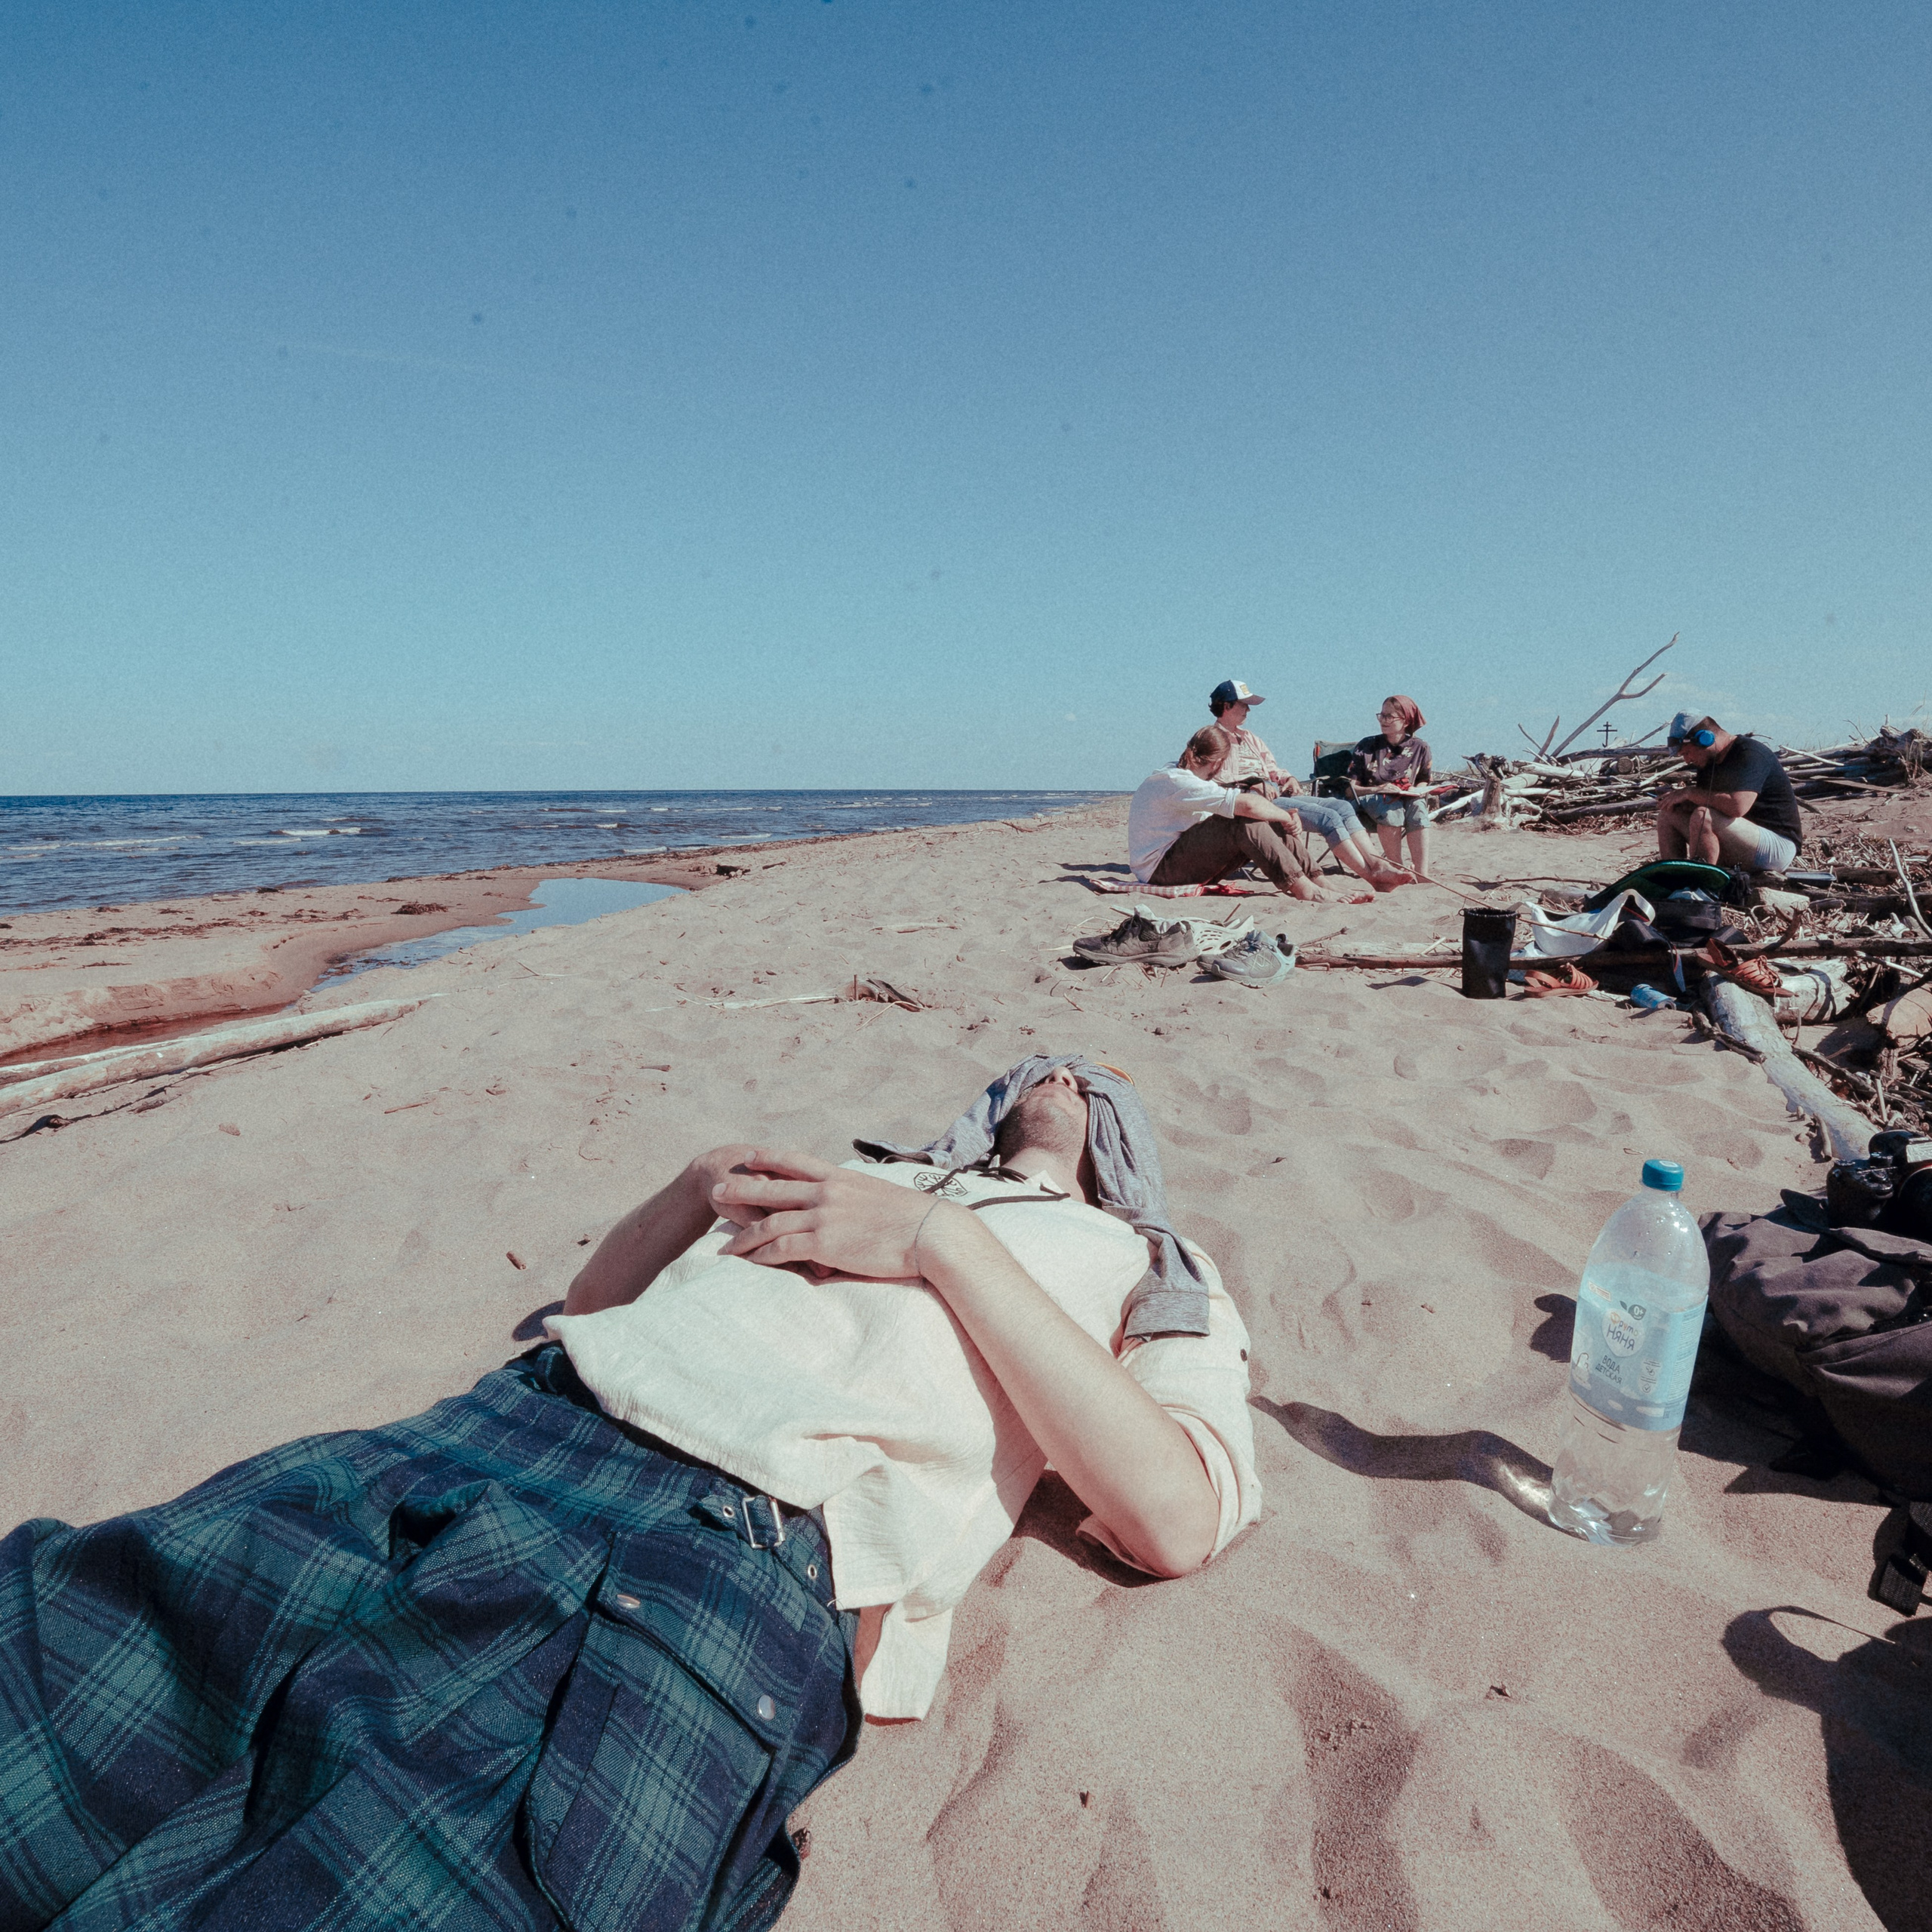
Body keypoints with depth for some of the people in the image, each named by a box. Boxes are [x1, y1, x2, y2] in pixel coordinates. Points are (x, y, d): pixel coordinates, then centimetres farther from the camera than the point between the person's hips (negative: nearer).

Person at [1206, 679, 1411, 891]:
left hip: (1278, 794, 9)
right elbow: (1216, 776, -14)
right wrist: (1253, 783, -22)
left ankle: (1374, 862, -23)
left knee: (1342, 807, -11)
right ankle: (1373, 875, -25)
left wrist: (1288, 778, 7)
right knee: (1328, 817, -23)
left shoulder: (1249, 738, 30)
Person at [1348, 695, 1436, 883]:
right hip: (1371, 799, -1)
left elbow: (1424, 783, 16)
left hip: (1408, 799, 2)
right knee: (1391, 808, -37)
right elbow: (1351, 790, -2)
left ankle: (1422, 876, -40)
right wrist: (1378, 789, -20)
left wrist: (1416, 791, -8)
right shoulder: (1367, 746, 4)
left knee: (1417, 807, -35)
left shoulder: (1419, 748, 9)